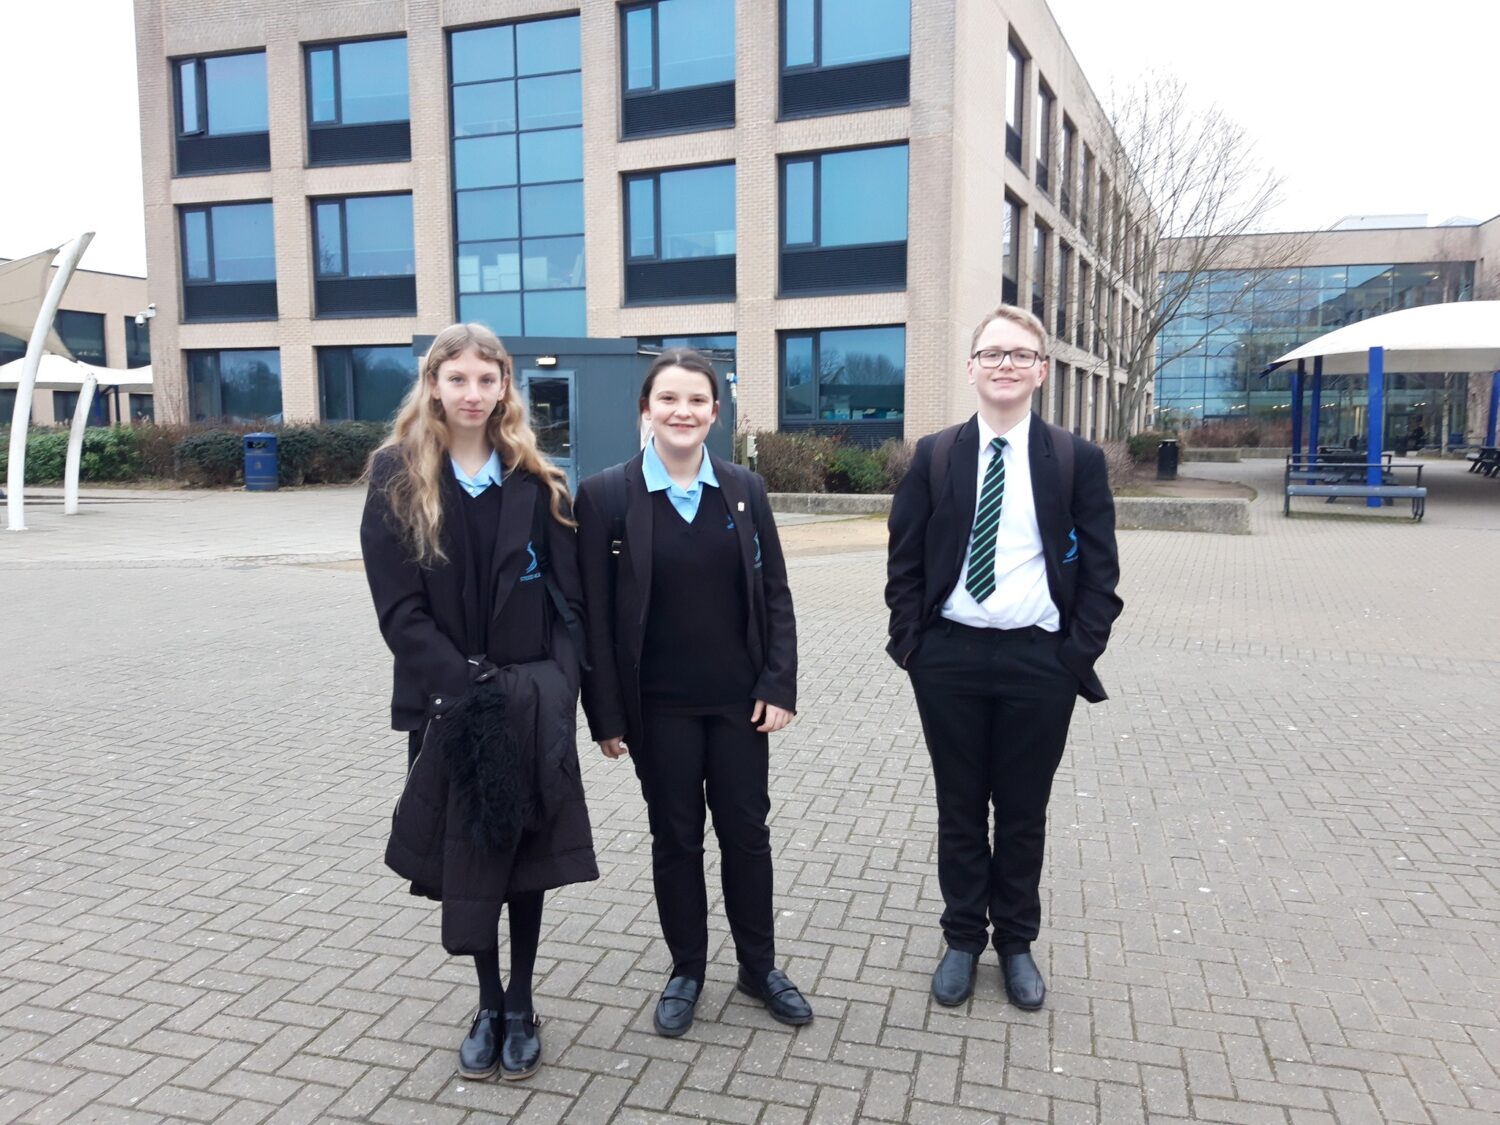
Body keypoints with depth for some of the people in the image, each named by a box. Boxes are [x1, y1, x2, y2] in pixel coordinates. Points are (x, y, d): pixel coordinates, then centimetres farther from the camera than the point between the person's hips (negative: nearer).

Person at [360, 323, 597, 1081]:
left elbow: (568, 596, 0)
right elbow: (400, 608, -8)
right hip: (448, 702, -1)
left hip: (534, 698, 1)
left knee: (527, 853, 8)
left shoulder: (535, 481, 3)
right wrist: (467, 687, -17)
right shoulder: (397, 478, -2)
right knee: (464, 858, 9)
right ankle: (488, 1005, 28)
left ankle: (521, 1006, 25)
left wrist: (555, 688, -13)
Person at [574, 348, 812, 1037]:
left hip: (740, 698, 2)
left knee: (747, 833, 13)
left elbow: (774, 596, 4)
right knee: (675, 838, 12)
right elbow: (594, 613, -6)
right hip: (659, 706, -2)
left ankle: (759, 967, 32)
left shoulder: (745, 492, 2)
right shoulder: (606, 495, -6)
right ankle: (686, 971, 31)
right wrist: (606, 714, -8)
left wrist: (779, 686, -4)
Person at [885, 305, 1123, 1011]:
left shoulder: (1078, 460, 0)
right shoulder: (934, 456, 2)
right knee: (959, 808, 13)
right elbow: (905, 562, 4)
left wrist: (1080, 655, -6)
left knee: (1024, 812, 12)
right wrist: (911, 644, -2)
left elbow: (1099, 571, 0)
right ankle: (963, 939, 31)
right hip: (950, 658, 1)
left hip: (1040, 661, -1)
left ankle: (1015, 943, 32)